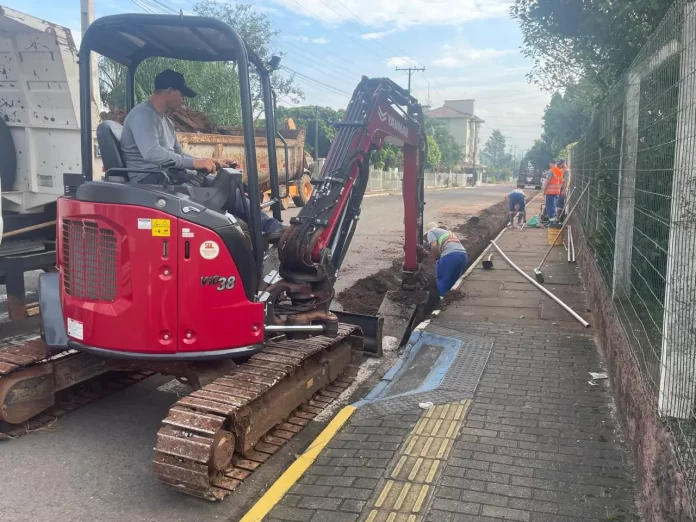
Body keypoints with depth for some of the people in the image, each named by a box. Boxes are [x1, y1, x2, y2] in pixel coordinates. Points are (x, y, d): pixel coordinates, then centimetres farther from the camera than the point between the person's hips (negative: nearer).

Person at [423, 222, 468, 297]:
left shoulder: (431, 232, 16)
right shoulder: (447, 232, 38)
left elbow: (434, 246, -5)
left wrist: (437, 258, 10)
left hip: (450, 255, -7)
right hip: (463, 256, 7)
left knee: (442, 281, 7)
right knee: (452, 281, 20)